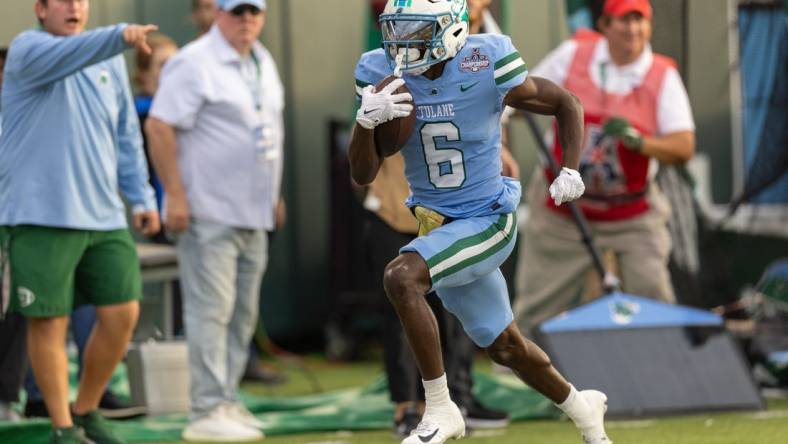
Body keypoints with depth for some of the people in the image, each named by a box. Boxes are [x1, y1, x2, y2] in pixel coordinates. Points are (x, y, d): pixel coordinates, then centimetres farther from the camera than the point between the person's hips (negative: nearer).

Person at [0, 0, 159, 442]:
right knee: (49, 322, -1)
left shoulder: (111, 61, 14)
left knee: (122, 314, 2)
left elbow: (126, 134, 17)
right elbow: (68, 54, -27)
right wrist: (121, 36, -44)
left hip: (103, 215, 5)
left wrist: (142, 197, 8)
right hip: (41, 216, -5)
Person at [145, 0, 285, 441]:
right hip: (209, 212, -9)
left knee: (243, 314, 11)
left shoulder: (263, 63, 16)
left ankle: (228, 401, 19)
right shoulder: (194, 64, -12)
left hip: (253, 214, 9)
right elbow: (160, 126, -17)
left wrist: (274, 195, 23)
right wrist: (175, 195, -20)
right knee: (212, 310, -9)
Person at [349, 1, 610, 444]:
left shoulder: (486, 68, -19)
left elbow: (567, 104, -3)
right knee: (504, 346, 18)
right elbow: (363, 174, -9)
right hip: (438, 223, 6)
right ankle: (581, 408, 44)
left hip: (487, 221, -6)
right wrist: (366, 120, -27)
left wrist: (570, 171, -16)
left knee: (401, 277, -29)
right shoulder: (385, 75, -8)